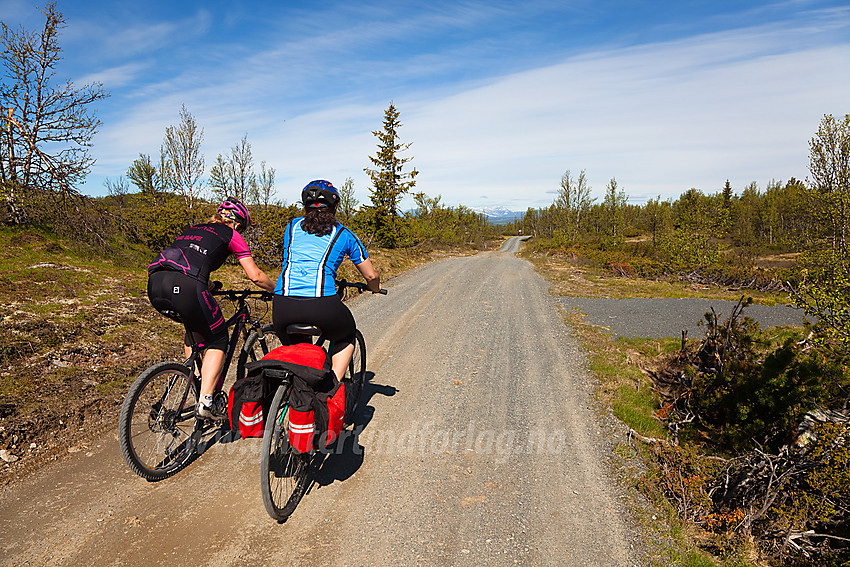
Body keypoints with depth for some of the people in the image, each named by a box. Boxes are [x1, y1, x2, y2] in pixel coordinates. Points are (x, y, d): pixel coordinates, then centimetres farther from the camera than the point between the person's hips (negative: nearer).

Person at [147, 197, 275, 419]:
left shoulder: (192, 229, 35)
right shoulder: (231, 235, 18)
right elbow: (256, 276, 13)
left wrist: (206, 288, 58)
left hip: (155, 284, 7)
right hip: (185, 287, -7)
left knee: (195, 325, 34)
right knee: (217, 340, 13)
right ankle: (206, 401, 1)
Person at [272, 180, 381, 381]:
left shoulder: (292, 226, 21)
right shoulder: (343, 234, 15)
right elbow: (371, 276, 20)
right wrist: (375, 288, 44)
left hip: (282, 306, 3)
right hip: (322, 304, -2)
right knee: (346, 336, 29)